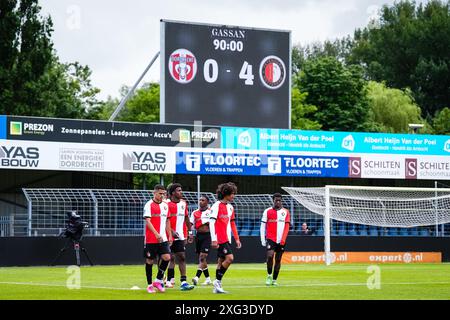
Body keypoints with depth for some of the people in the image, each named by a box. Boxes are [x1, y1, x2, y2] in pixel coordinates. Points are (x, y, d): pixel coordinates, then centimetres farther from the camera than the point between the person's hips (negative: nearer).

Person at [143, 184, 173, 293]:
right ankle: (150, 285, 12)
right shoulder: (149, 205, -6)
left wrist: (169, 235, 12)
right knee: (150, 261, 2)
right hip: (151, 239, -5)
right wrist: (156, 234, -23)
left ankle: (158, 280, 6)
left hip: (163, 238, 5)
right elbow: (147, 221, -14)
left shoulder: (165, 205, 13)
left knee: (166, 257, -10)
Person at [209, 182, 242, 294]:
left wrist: (237, 239, 18)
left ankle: (217, 287, 11)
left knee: (221, 261, 8)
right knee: (229, 258, -17)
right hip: (220, 239, -8)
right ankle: (218, 281, -8)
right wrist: (213, 239, -19)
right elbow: (211, 222, -13)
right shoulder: (217, 206, -9)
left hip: (227, 239, 8)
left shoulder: (230, 207, 15)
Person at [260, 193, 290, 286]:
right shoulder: (267, 211, 4)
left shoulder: (286, 212, 7)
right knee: (269, 256, -19)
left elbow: (287, 227, 3)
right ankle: (269, 275, 1)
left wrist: (283, 240, -7)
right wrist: (263, 240, 0)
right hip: (270, 239, -2)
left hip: (281, 241, 2)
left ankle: (274, 280, 14)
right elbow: (263, 226, 5)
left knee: (278, 260, 5)